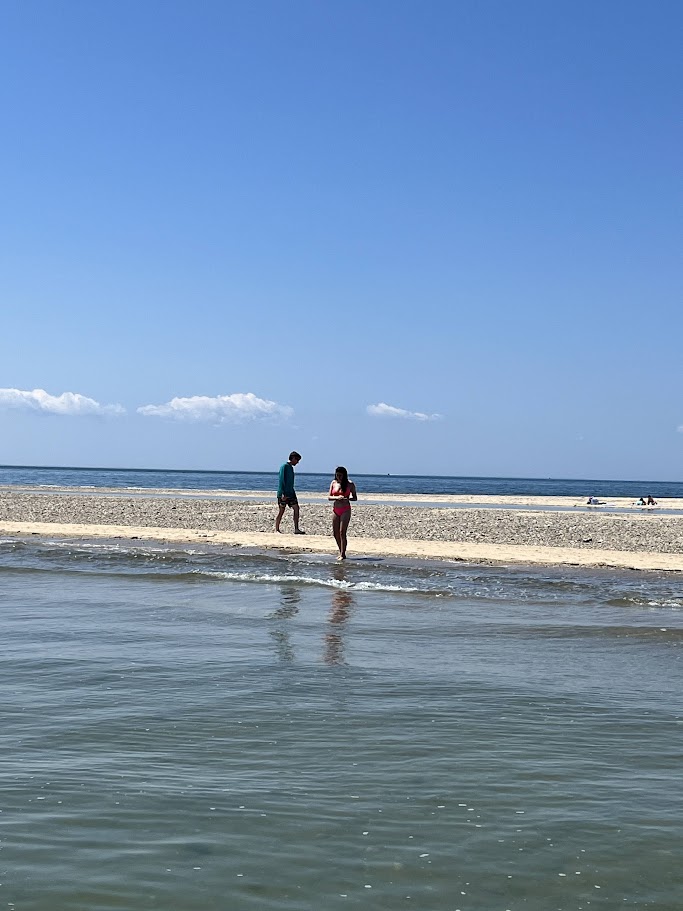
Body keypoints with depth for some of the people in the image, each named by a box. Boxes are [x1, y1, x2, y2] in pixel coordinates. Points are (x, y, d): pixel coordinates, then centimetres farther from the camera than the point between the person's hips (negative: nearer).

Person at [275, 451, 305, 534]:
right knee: (281, 511, -3)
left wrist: (293, 493, 22)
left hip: (291, 493, 9)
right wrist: (283, 493, -22)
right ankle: (277, 529, 6)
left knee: (296, 508, 1)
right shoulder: (284, 466, -11)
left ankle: (296, 529, 1)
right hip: (283, 494, -9)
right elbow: (281, 480, -17)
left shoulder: (291, 468, 16)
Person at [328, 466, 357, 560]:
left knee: (342, 532, -10)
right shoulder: (333, 483, 6)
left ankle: (343, 554, -5)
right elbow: (329, 497, 4)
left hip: (345, 510, -4)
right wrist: (337, 497, -16)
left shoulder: (350, 484, -2)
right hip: (335, 509, 4)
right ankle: (341, 551, 22)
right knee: (335, 533, 6)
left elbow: (355, 498, 2)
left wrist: (347, 498, -18)